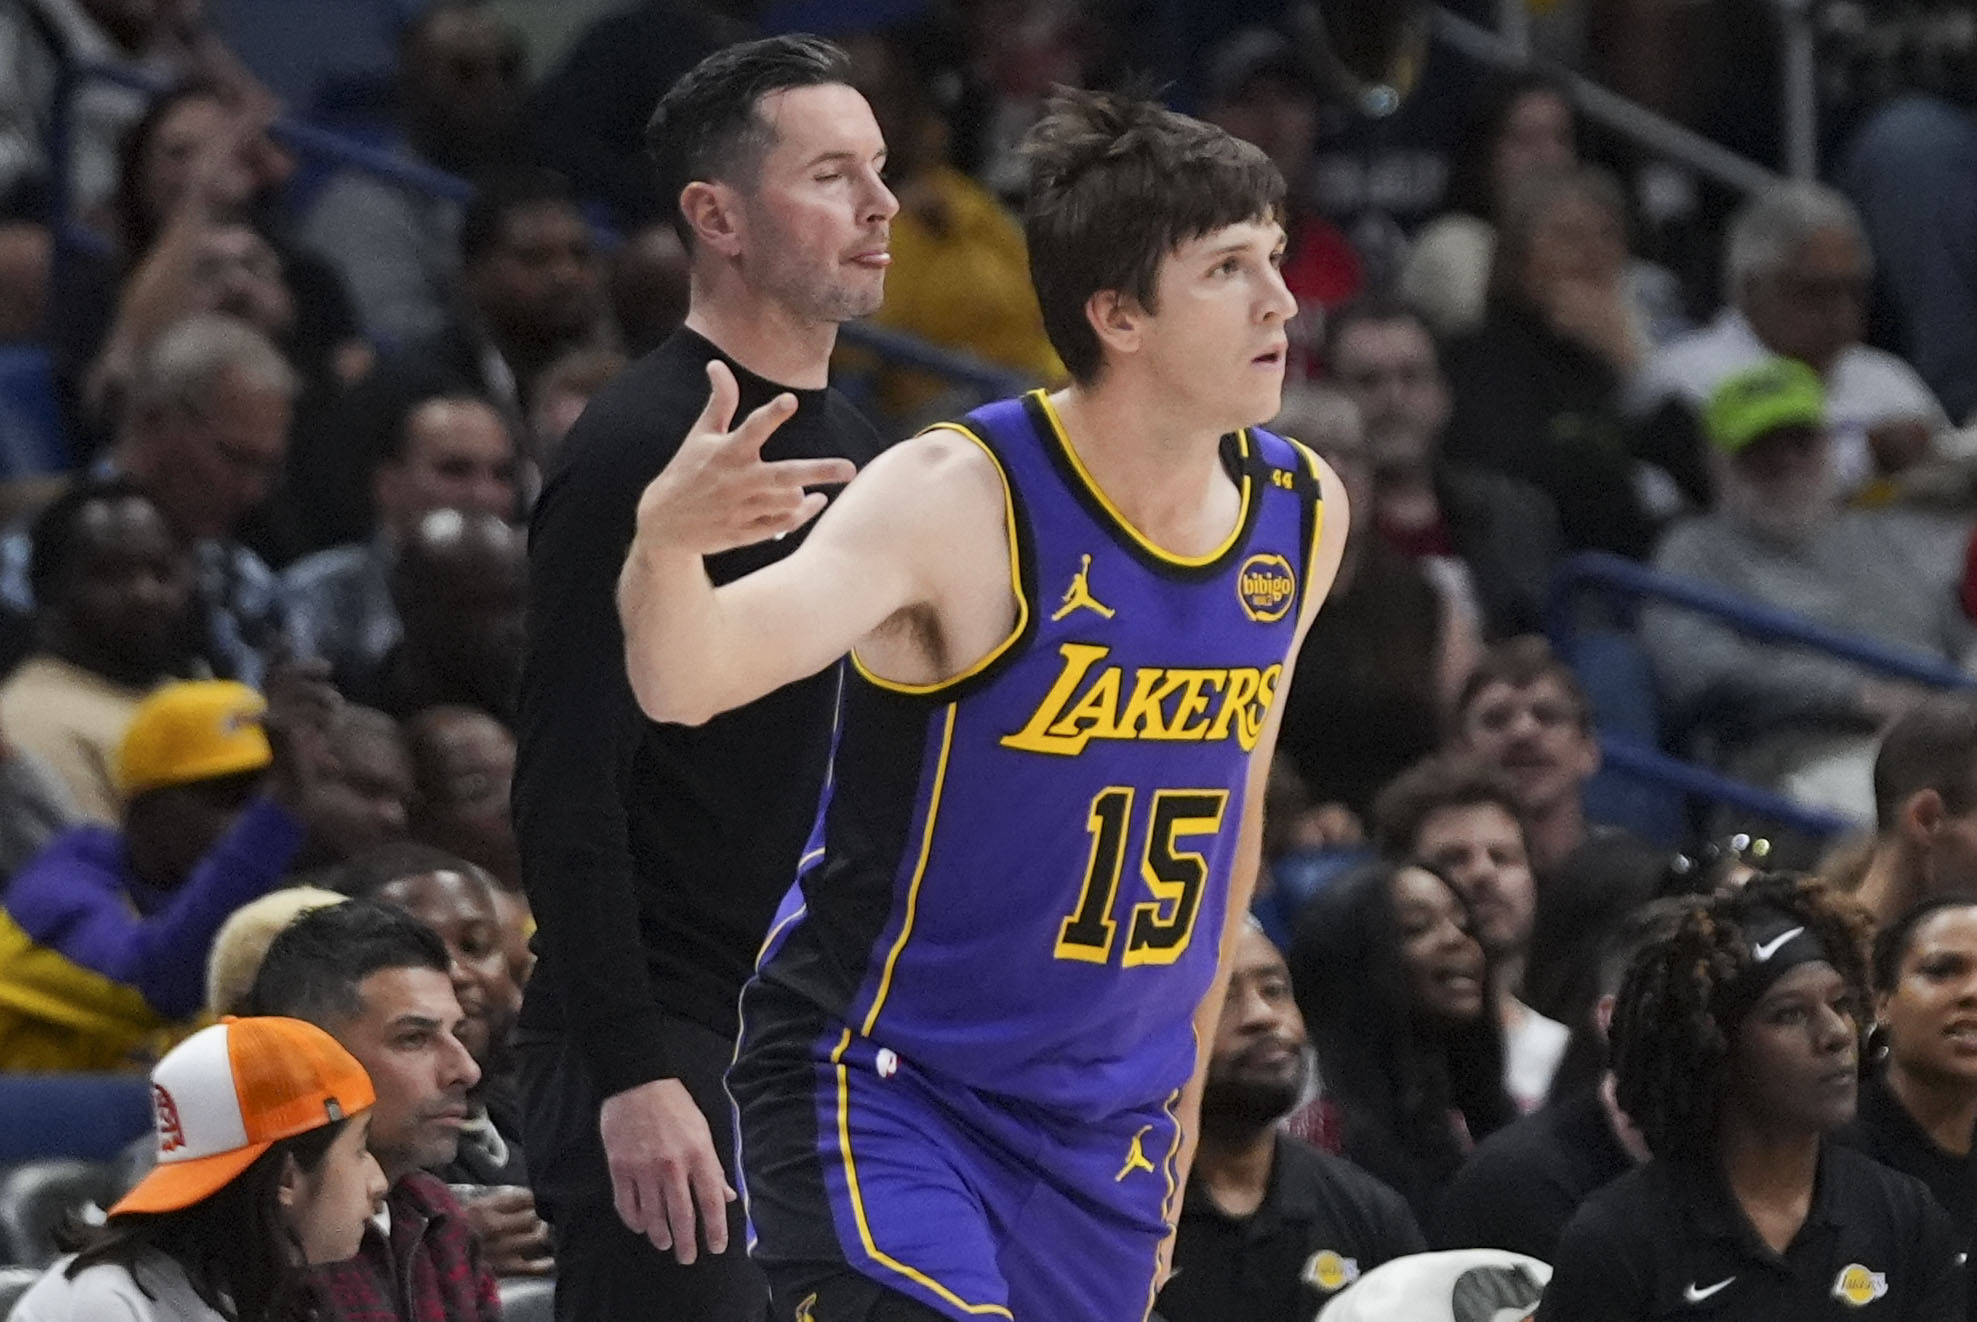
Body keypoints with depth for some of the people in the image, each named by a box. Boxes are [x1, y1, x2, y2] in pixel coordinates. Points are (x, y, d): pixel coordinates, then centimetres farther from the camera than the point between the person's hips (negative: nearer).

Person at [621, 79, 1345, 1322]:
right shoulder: (957, 501, -18)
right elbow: (686, 682, -29)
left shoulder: (1302, 517, 2)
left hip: (1103, 1135, 6)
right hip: (881, 1082, -6)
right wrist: (666, 541, -51)